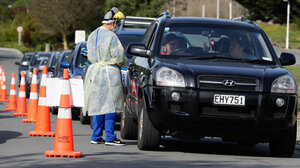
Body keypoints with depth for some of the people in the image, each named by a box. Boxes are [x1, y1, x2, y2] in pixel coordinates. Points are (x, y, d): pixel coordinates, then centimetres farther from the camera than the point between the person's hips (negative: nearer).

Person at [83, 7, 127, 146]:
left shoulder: (92, 35, 10)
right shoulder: (111, 36, -14)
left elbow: (90, 56, 14)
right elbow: (118, 57, -14)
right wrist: (125, 63, 5)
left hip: (95, 72, 8)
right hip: (110, 72, -8)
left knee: (98, 105, 11)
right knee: (110, 106, -4)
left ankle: (96, 137, 14)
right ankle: (110, 138, -4)